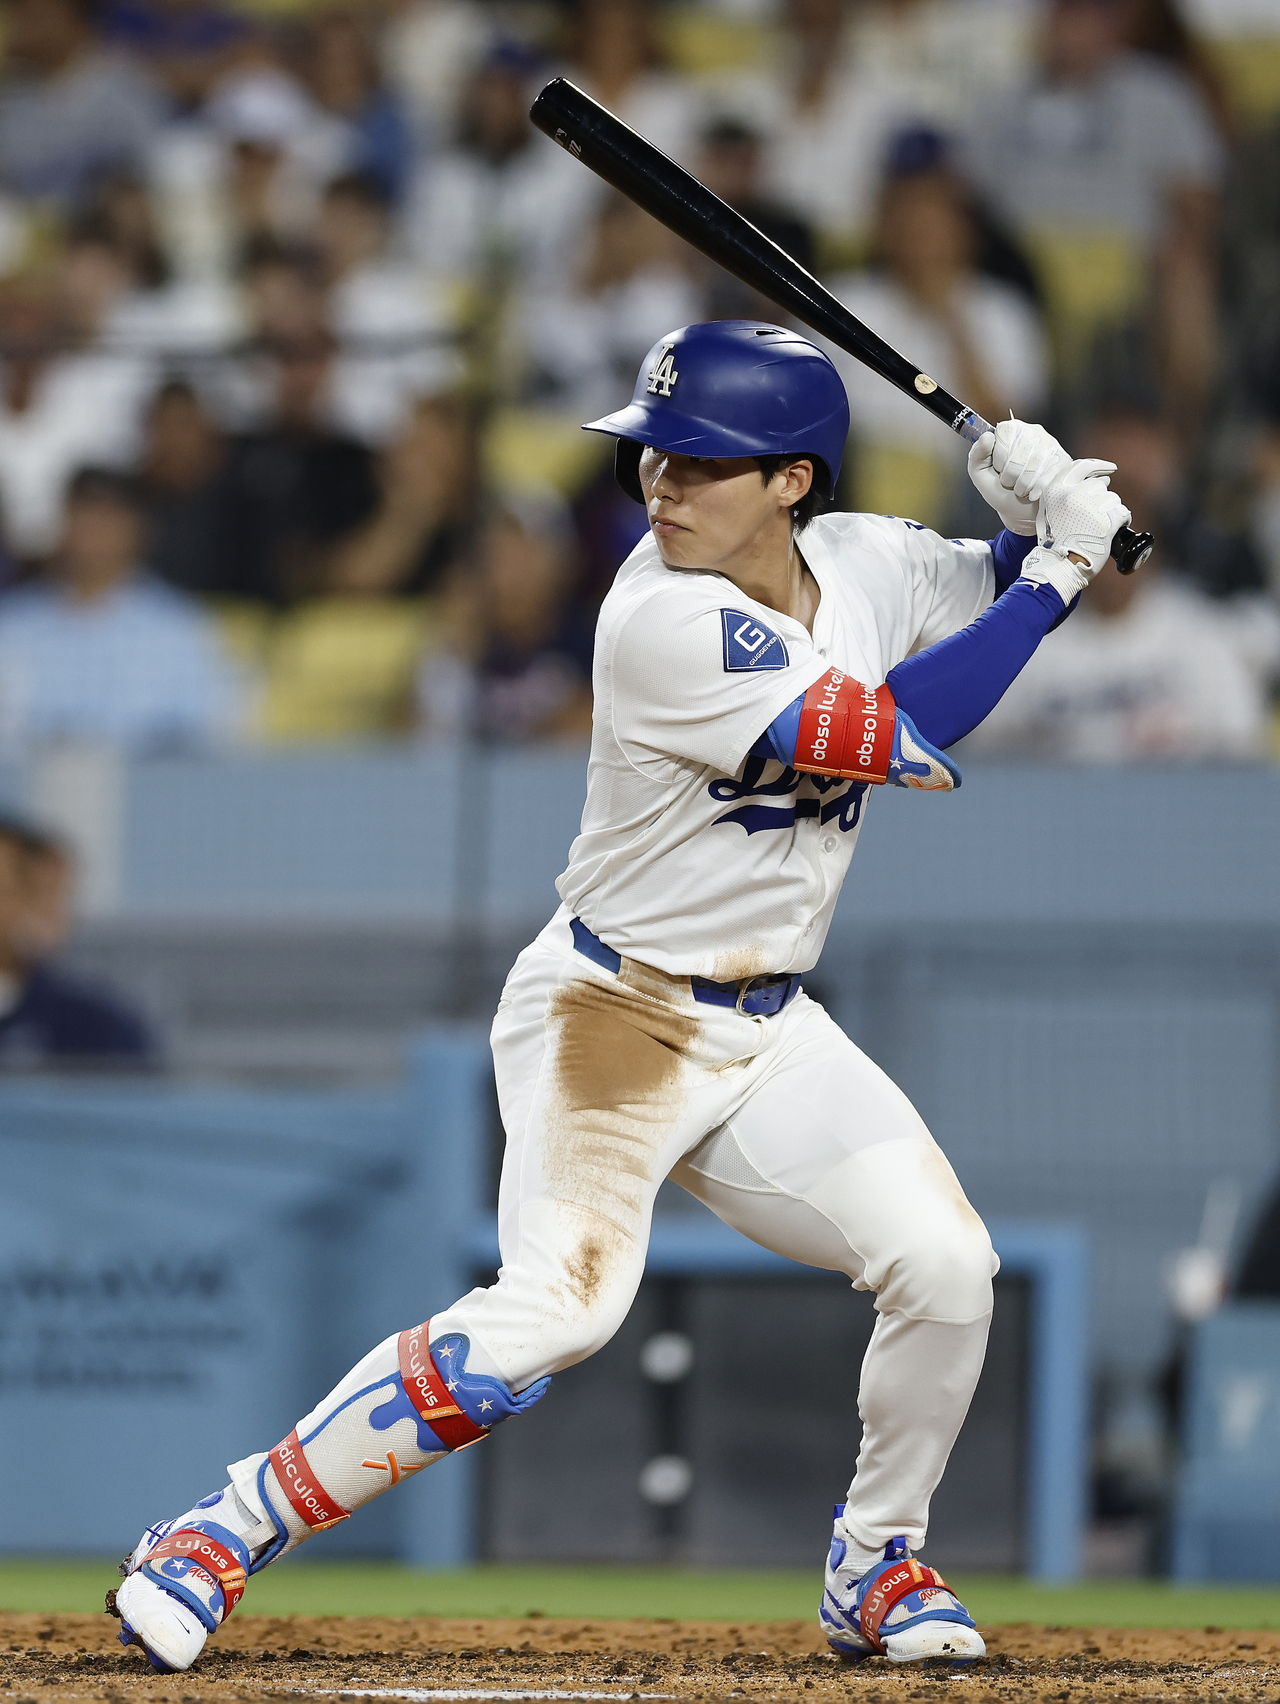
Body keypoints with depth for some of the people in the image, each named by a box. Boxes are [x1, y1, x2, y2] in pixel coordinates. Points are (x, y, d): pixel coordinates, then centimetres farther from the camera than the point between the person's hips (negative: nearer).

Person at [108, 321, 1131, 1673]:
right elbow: (895, 739, -26)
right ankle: (230, 1530, -17)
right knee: (558, 1305, -25)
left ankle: (875, 1566, 15)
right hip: (612, 1012, -7)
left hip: (769, 1029, 7)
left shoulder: (859, 563, -1)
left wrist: (1035, 518, -6)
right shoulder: (665, 625, -24)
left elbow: (997, 591, 18)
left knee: (947, 1269, -7)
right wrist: (1058, 570, -20)